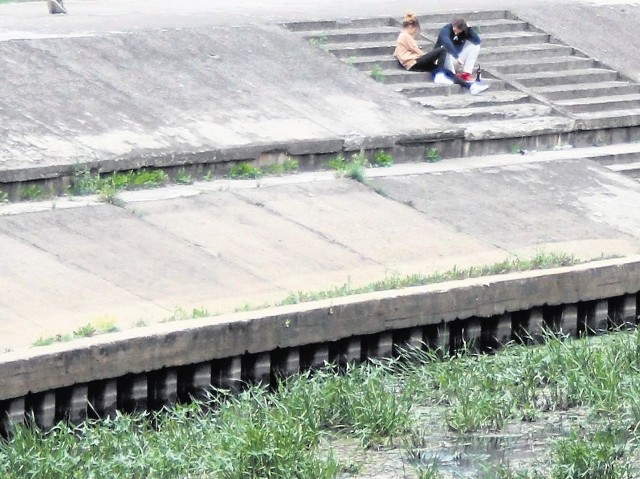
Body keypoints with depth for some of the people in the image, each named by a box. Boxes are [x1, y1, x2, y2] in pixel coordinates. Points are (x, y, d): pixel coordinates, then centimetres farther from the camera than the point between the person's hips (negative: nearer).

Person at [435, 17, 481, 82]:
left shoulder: (465, 31, -6)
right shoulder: (446, 30, -22)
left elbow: (477, 41, -17)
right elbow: (447, 44, -41)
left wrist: (469, 28, -22)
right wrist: (457, 57, -48)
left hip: (458, 56, 5)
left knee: (475, 45, -9)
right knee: (445, 49, -36)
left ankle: (466, 73, -16)